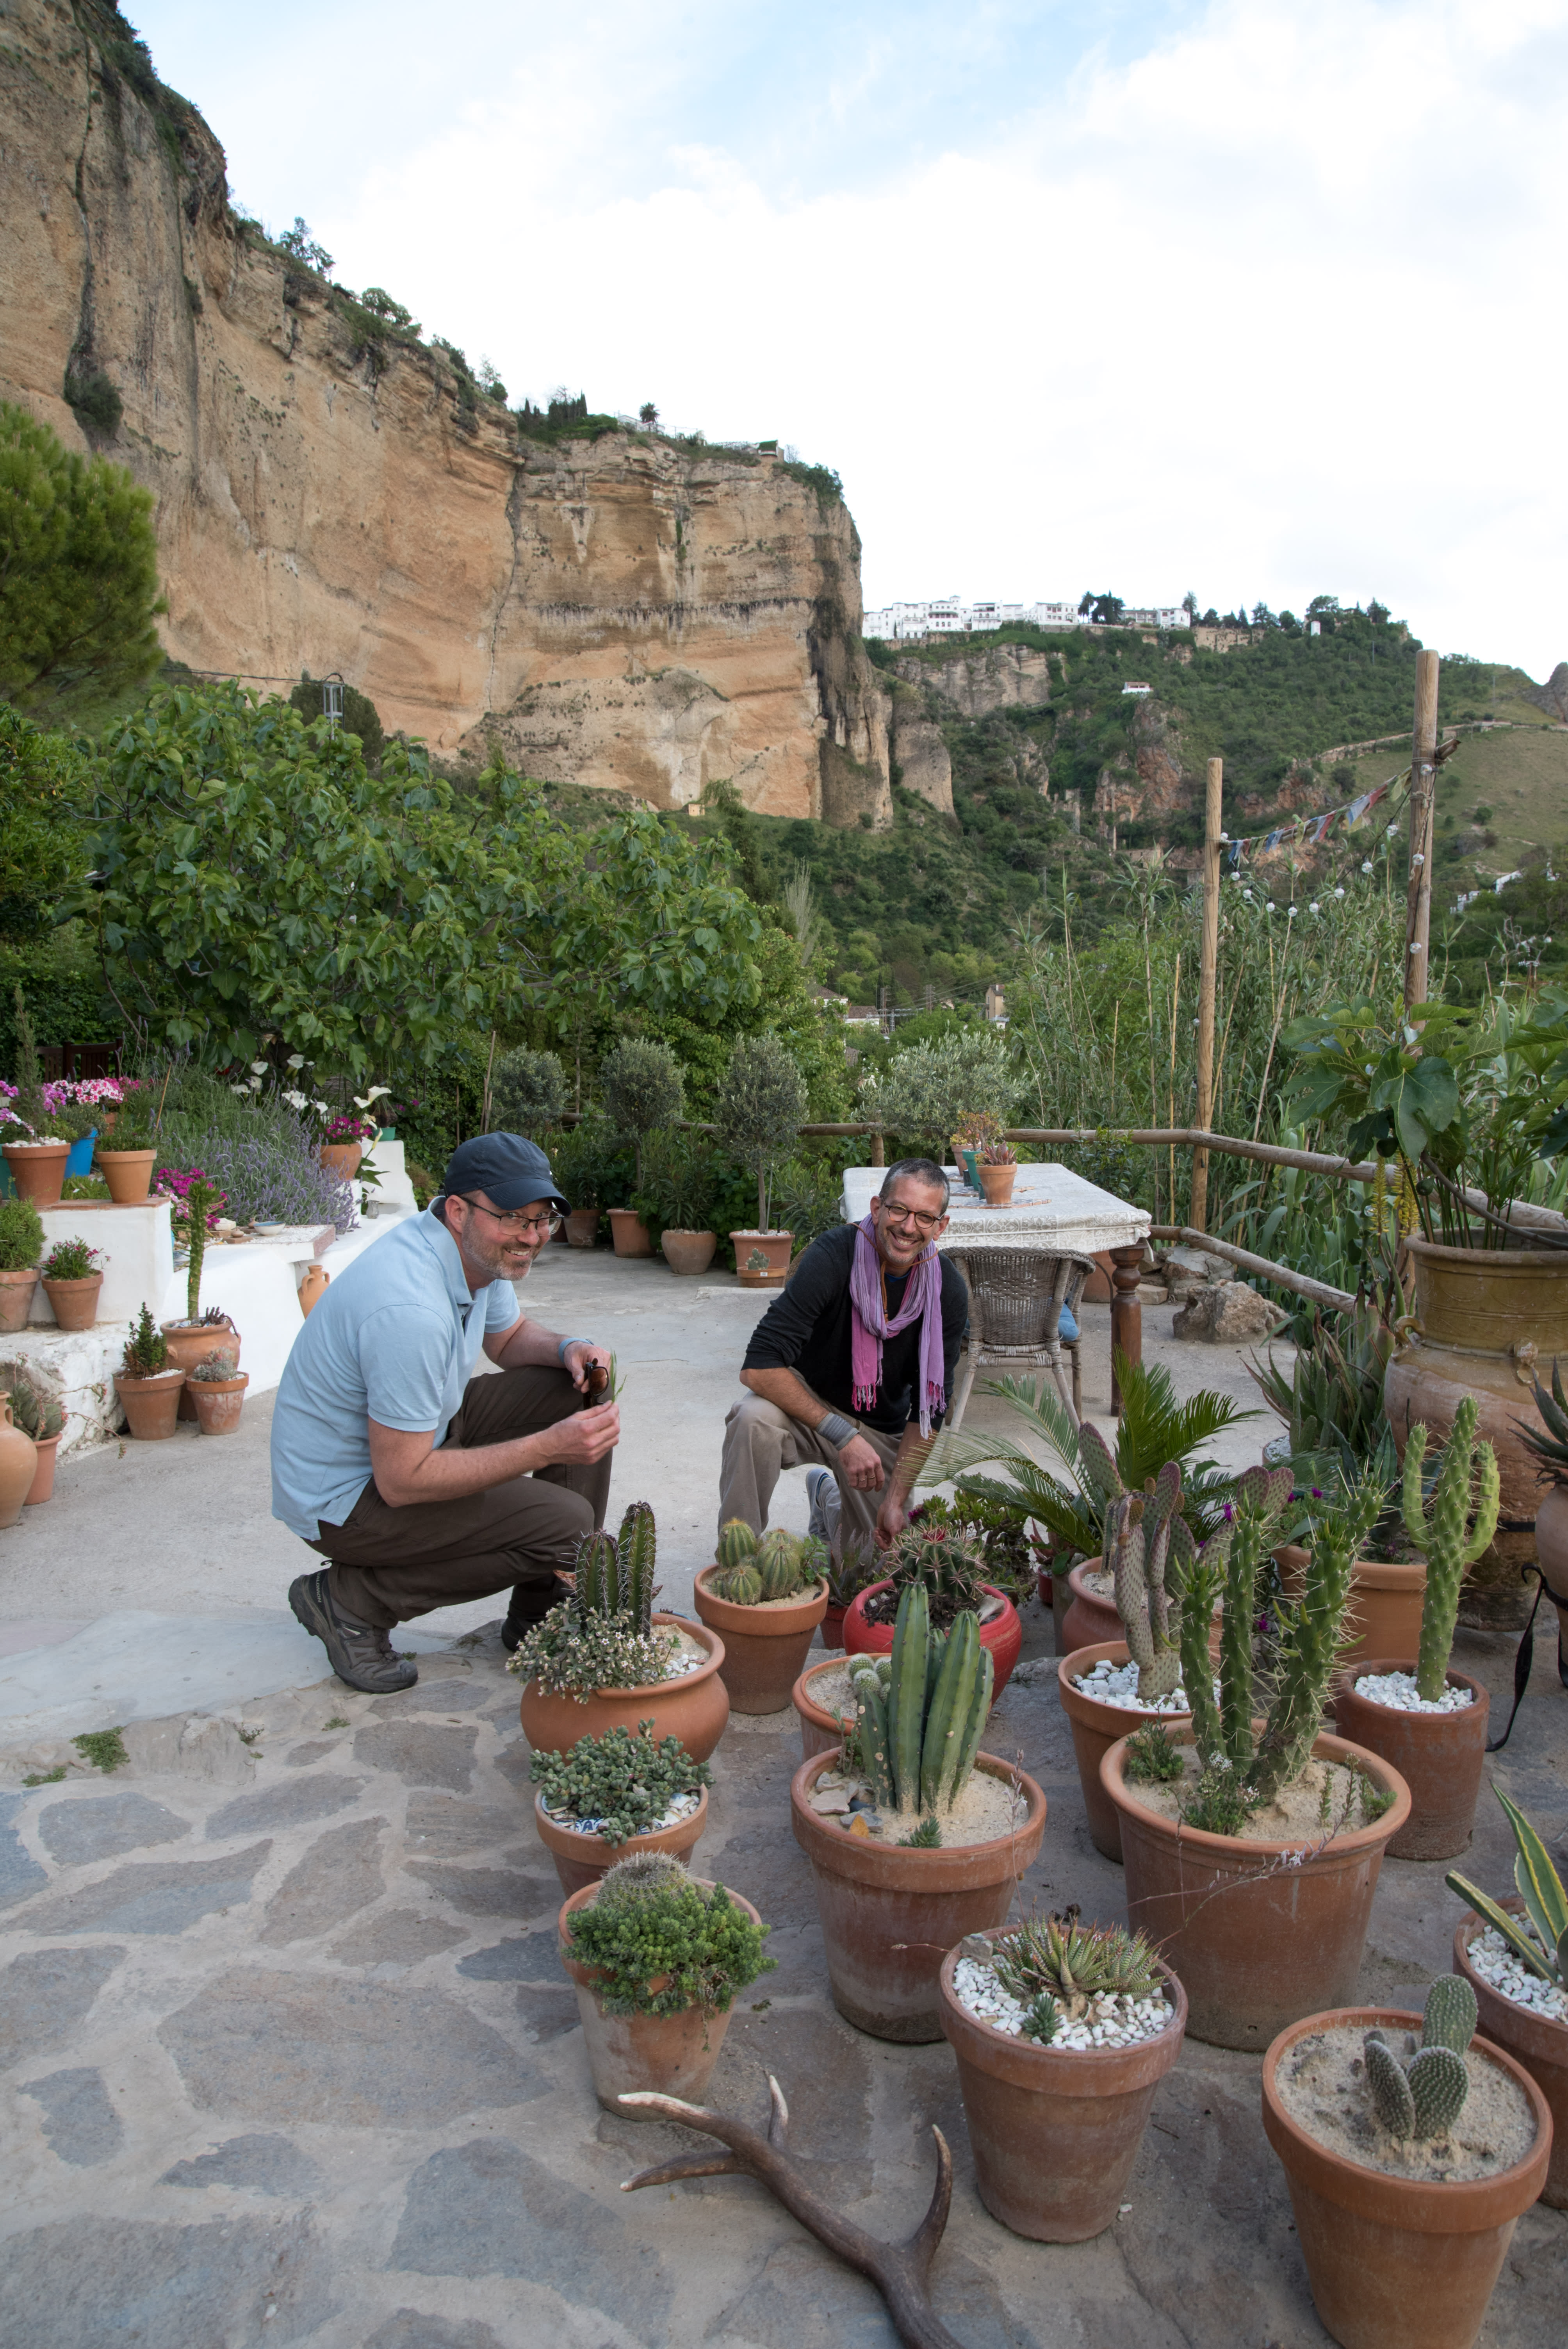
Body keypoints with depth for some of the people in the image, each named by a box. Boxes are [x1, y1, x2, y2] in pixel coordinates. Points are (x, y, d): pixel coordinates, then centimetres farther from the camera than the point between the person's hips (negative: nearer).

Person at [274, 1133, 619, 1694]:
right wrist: (548, 1447, -28)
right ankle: (353, 1600, -5)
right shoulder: (411, 1310, -34)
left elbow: (509, 1337, 16)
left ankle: (545, 1611, 10)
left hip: (418, 1433, 9)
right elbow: (402, 1482, -29)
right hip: (348, 1496, -9)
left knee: (579, 1393, 1)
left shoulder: (480, 1250, -5)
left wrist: (567, 1349, -7)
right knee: (565, 1524, -20)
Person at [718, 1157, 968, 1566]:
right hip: (806, 1405, -3)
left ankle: (828, 1498, 33)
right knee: (753, 1419, -36)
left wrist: (897, 1500, -14)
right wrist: (843, 1434, -35)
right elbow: (759, 1367, -32)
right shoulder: (834, 1256, -27)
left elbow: (929, 1410, -7)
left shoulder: (948, 1291, -15)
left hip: (882, 1431, 3)